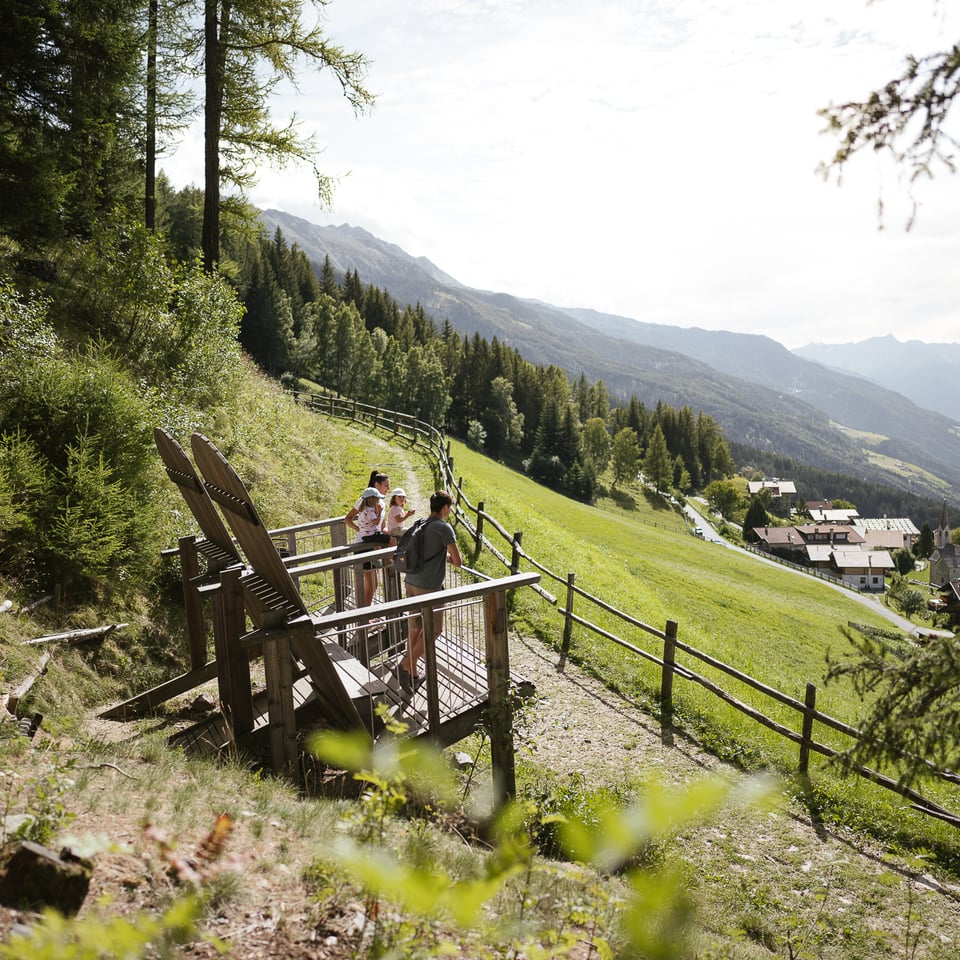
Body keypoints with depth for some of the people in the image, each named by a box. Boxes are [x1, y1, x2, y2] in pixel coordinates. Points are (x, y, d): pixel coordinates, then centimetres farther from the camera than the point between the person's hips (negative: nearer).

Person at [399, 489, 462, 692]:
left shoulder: (420, 526, 12)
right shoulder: (444, 528, -11)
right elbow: (458, 562, -12)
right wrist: (449, 556, 9)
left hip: (411, 582, 7)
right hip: (429, 587, -7)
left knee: (415, 628, 15)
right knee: (432, 630, 4)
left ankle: (412, 674, 20)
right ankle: (406, 665, -5)